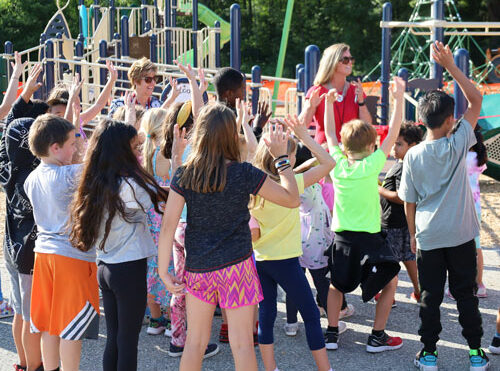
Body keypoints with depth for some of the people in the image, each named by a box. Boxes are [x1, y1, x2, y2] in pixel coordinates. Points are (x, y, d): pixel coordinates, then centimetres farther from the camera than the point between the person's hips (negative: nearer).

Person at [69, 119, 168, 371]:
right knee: (128, 340, 2)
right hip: (129, 269, -7)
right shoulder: (128, 186, -19)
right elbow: (165, 196, -14)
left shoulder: (94, 184, 4)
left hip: (104, 268, 7)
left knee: (113, 338, 14)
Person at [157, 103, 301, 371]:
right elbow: (292, 199, -3)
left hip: (197, 268, 3)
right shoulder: (244, 174, -11)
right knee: (242, 344, 4)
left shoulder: (185, 175, -5)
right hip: (236, 266, -3)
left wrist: (164, 271, 0)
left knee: (195, 342, 14)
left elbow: (168, 227, -8)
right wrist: (281, 157, 7)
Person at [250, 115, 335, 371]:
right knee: (311, 315, 6)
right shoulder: (290, 184, -16)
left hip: (260, 260, 6)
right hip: (285, 261, -6)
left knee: (266, 315, 11)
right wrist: (304, 136, -11)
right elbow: (328, 162, -15)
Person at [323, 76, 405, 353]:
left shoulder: (338, 164, -3)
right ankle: (377, 337, 10)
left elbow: (330, 134, 12)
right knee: (390, 281, 12)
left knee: (337, 284, 22)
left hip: (341, 237, 4)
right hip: (368, 238, -4)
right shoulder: (371, 166, -13)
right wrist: (399, 98, -6)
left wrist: (329, 102, 18)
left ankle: (331, 333, 18)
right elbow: (393, 133, -9)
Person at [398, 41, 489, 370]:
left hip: (428, 238, 1)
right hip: (461, 235, -1)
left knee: (430, 297, 8)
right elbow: (476, 100, -4)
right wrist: (450, 66, -5)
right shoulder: (458, 145, -10)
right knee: (466, 295, 10)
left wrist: (413, 233, 16)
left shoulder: (413, 156, -5)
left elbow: (409, 201, 2)